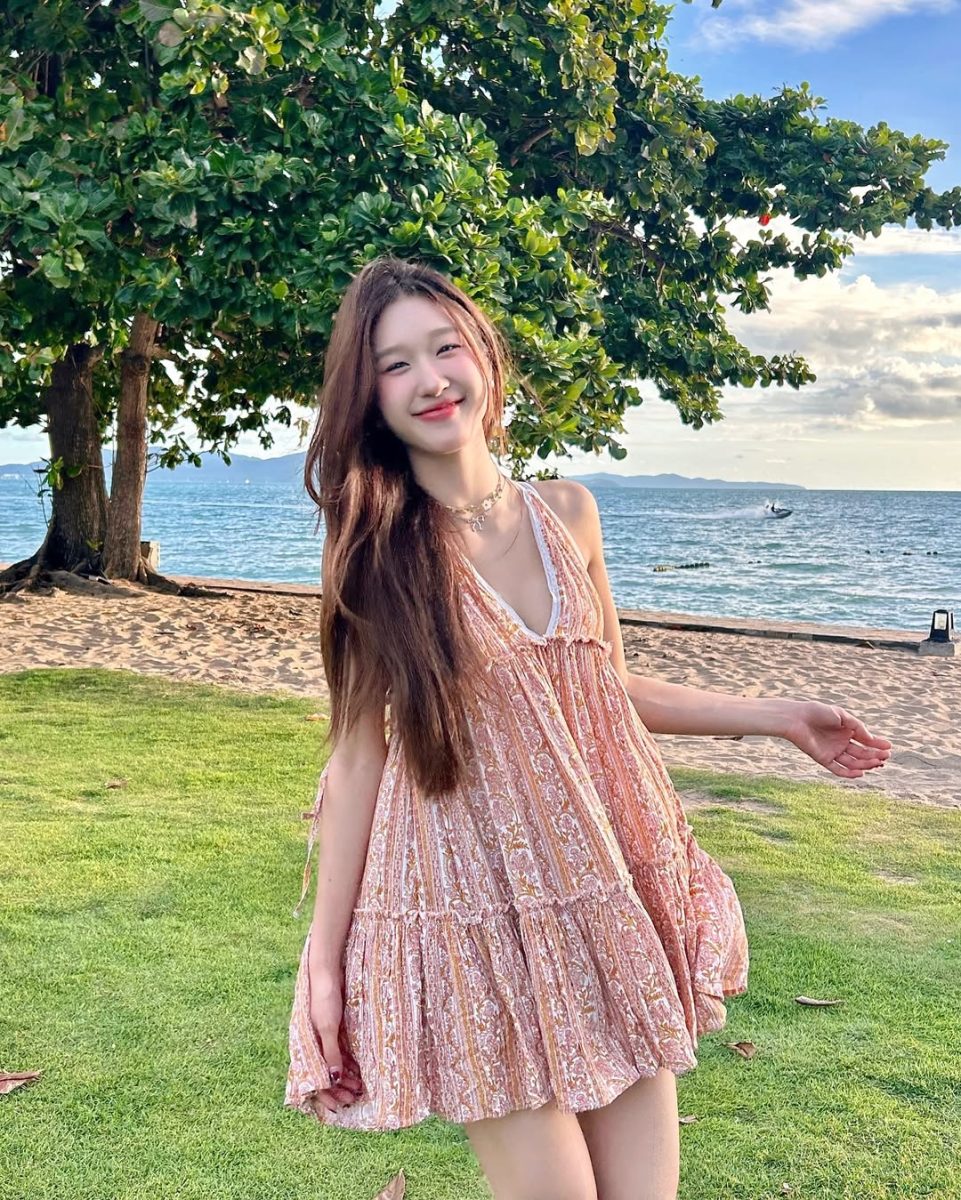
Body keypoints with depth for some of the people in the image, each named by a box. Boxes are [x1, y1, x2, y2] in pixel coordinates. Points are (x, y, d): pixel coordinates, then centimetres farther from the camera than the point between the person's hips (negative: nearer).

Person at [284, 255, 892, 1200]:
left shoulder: (567, 512, 3)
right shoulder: (375, 555, -7)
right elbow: (356, 756, -6)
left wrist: (777, 717, 15)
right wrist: (325, 957, -6)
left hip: (611, 899, 4)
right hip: (480, 919, -4)